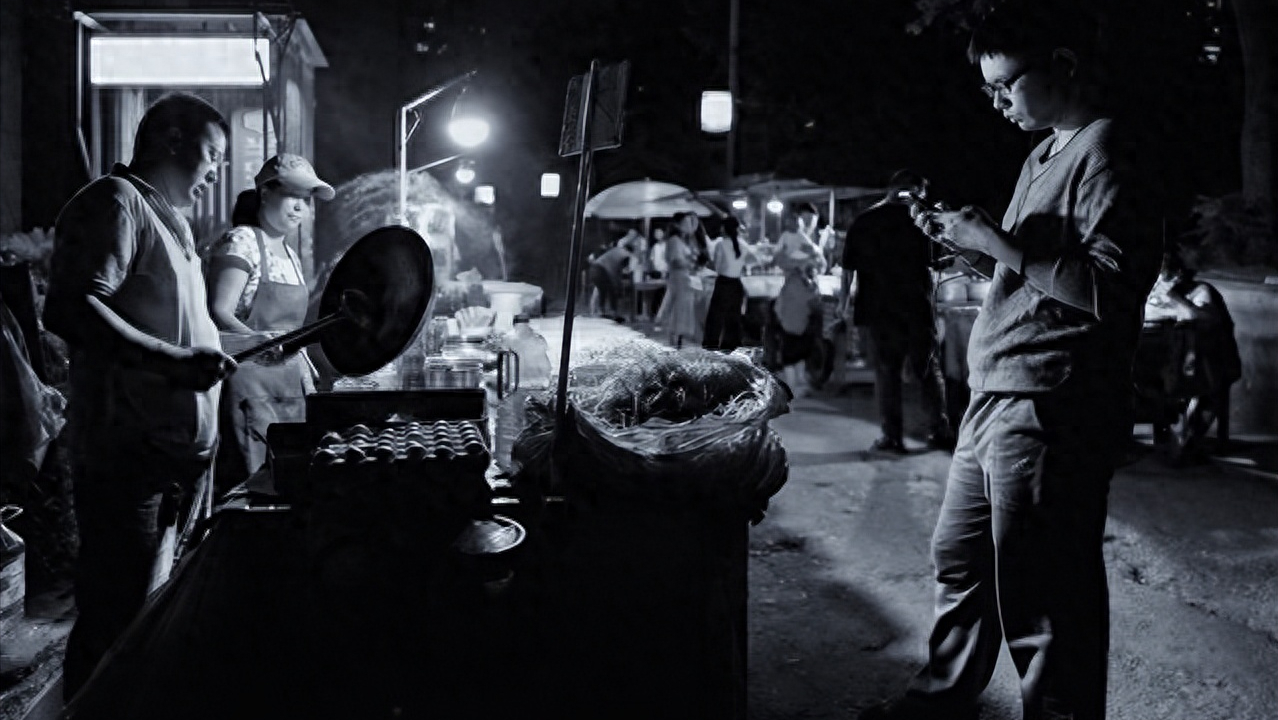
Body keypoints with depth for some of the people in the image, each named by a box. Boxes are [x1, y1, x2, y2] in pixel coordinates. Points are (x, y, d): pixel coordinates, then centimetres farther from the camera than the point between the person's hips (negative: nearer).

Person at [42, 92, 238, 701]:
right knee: (115, 626, -4)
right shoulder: (115, 202, -9)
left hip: (177, 453, 10)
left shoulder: (167, 217, 22)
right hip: (129, 454, -10)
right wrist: (176, 361, -27)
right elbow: (70, 309, -22)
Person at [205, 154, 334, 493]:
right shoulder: (240, 242, -7)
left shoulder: (290, 255, 18)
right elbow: (219, 313, -17)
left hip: (290, 384, 8)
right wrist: (260, 341, -33)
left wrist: (306, 373, 16)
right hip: (249, 384, -8)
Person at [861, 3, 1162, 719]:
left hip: (1049, 416, -10)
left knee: (1040, 605, -3)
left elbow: (1113, 289, -21)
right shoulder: (1043, 156, 18)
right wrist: (968, 242, 8)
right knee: (960, 560, 20)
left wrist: (998, 243, -17)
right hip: (995, 403, 10)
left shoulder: (1106, 154, -11)